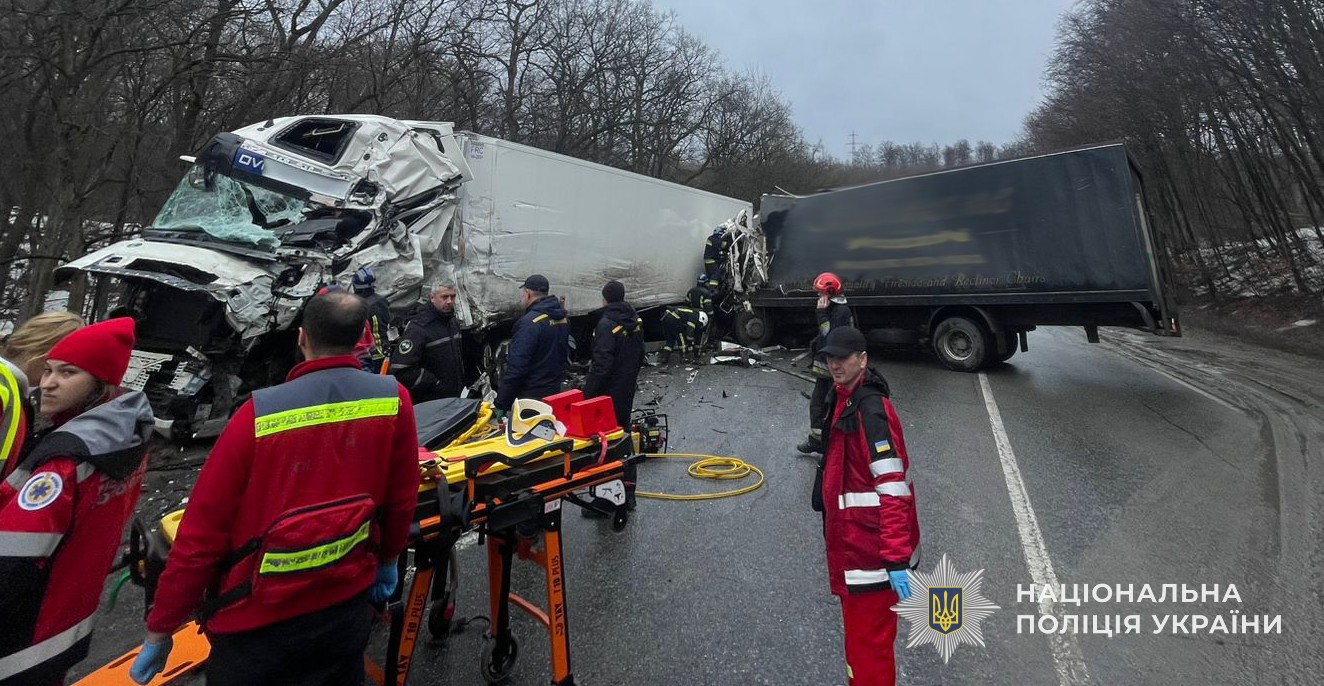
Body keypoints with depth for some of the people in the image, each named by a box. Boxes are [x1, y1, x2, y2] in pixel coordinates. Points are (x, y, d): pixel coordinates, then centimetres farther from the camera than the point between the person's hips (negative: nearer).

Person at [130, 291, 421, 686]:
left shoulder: (260, 413, -18)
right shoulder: (394, 399, -13)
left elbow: (202, 532, -12)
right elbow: (402, 501, -3)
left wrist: (160, 630, 3)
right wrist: (387, 558, 15)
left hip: (259, 623, -2)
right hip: (348, 607, 3)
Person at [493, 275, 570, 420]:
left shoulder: (529, 323, -19)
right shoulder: (563, 319, 5)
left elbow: (516, 368, -22)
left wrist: (500, 404, -17)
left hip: (532, 397, -8)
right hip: (556, 392, 8)